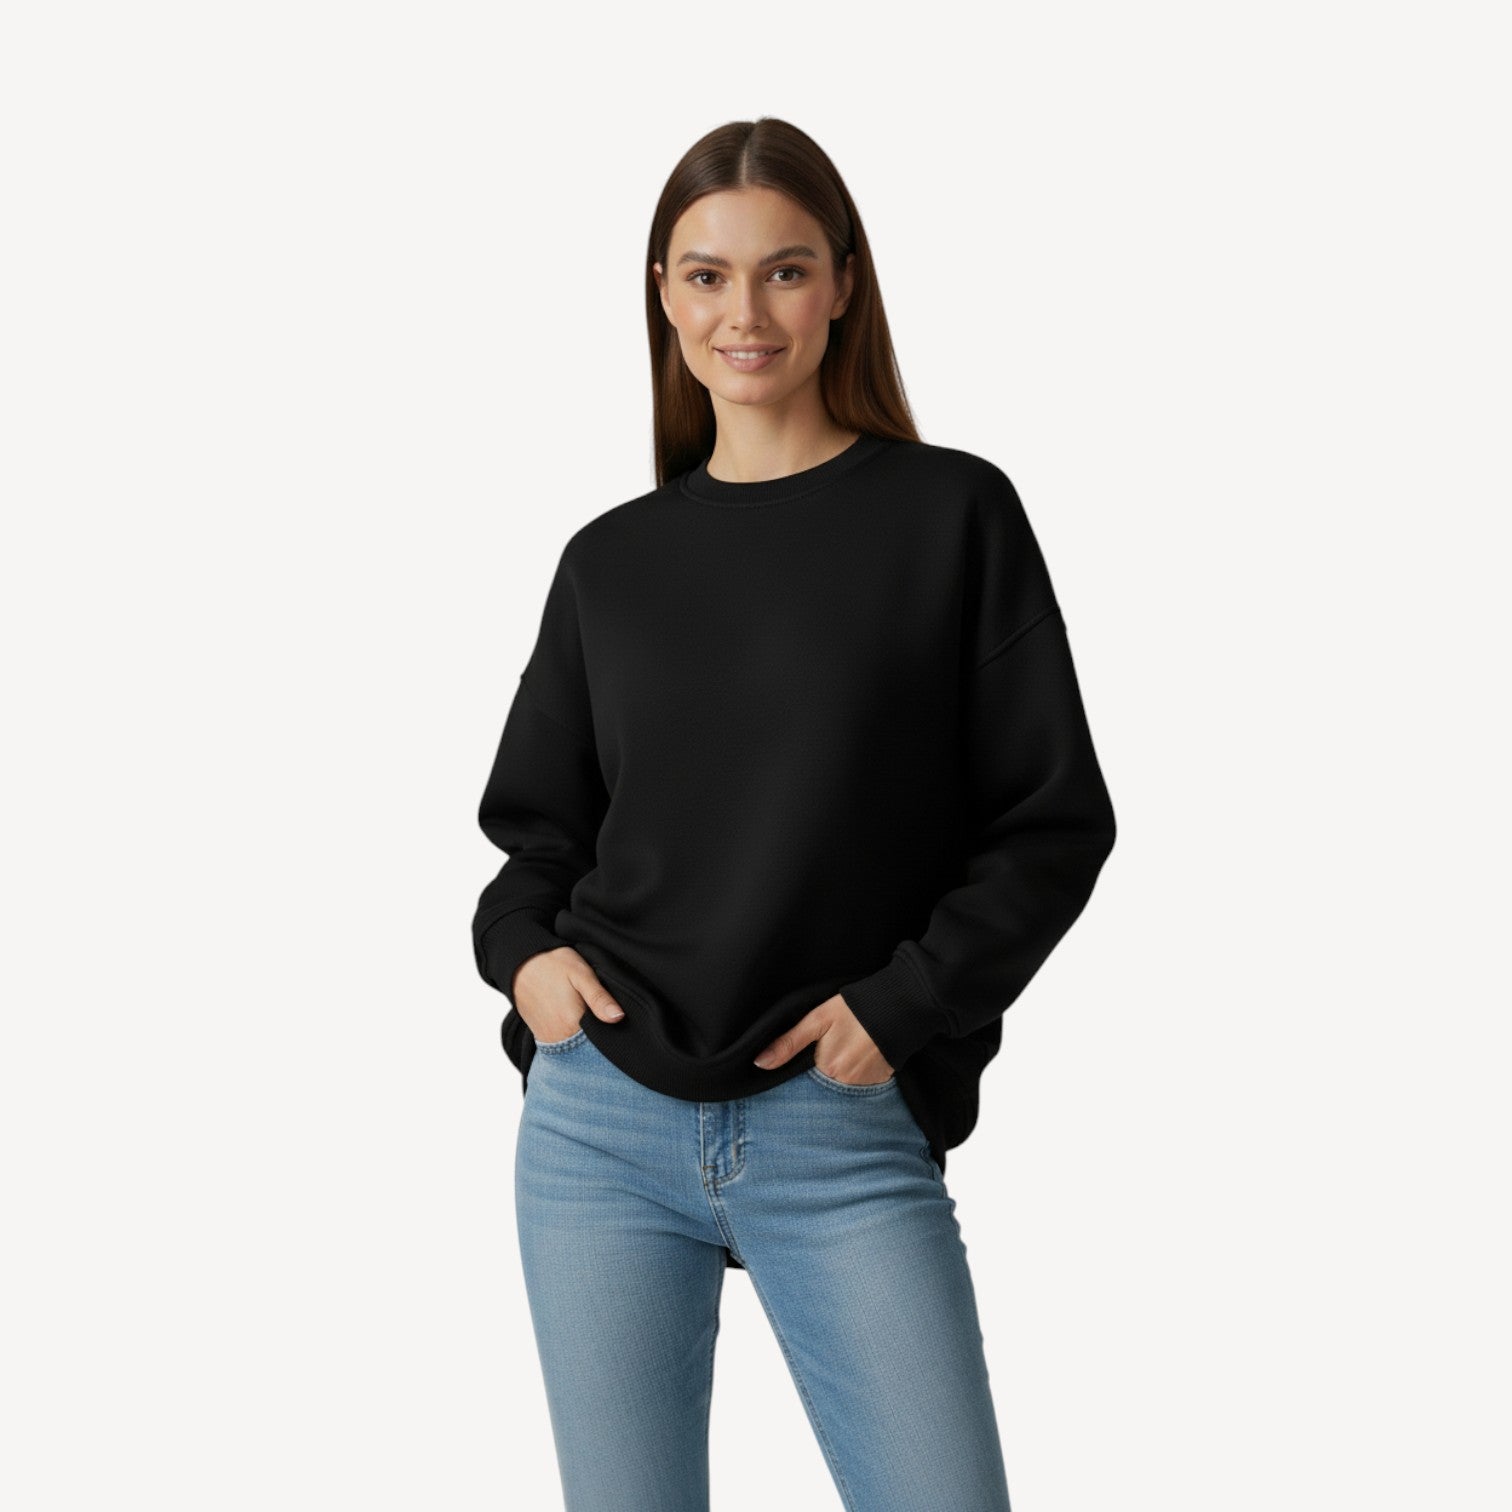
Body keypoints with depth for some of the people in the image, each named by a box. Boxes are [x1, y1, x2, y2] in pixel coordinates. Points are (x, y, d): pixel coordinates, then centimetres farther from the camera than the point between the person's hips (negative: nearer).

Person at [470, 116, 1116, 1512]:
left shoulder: (953, 513, 0)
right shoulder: (611, 559, 9)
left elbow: (1057, 818, -1)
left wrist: (902, 1002, -10)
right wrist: (525, 949, -3)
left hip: (846, 1135, -2)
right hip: (600, 1123, 3)